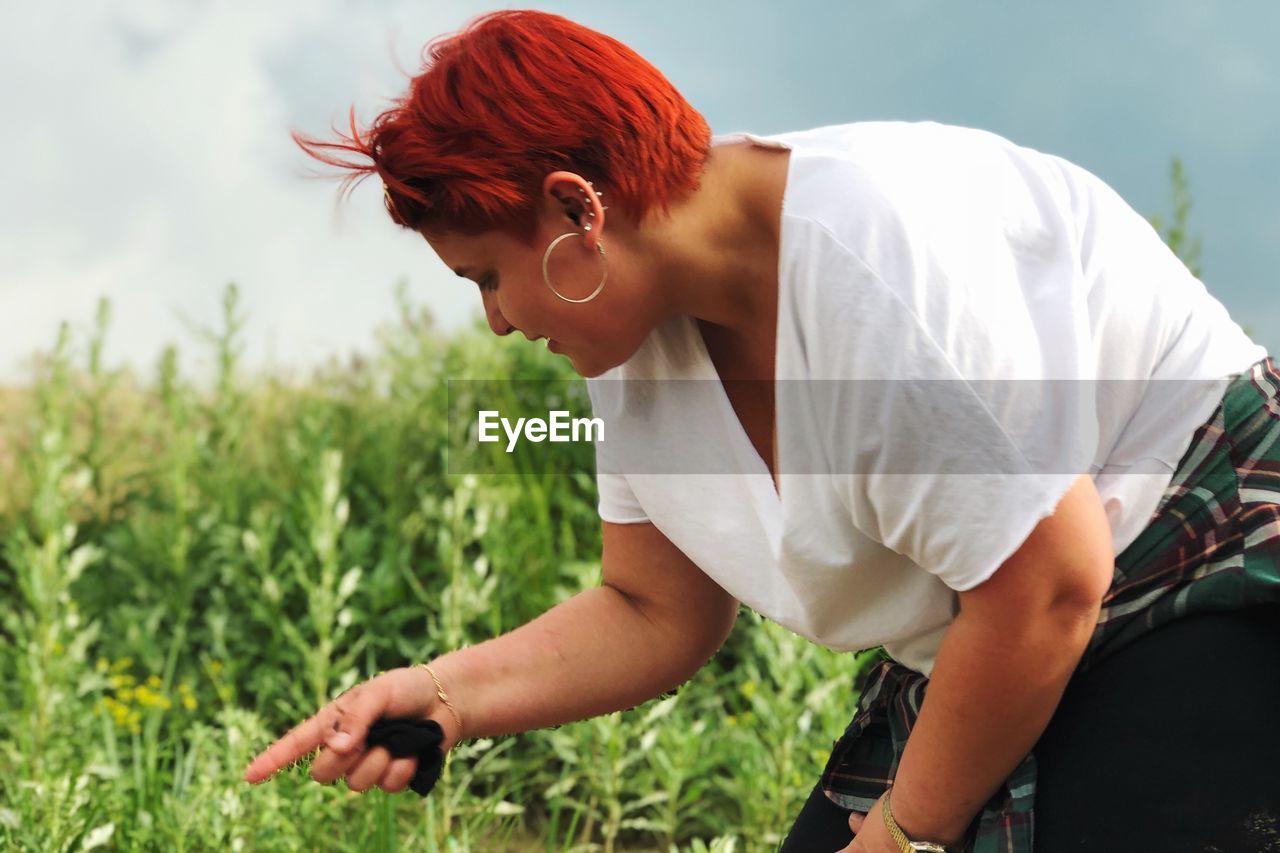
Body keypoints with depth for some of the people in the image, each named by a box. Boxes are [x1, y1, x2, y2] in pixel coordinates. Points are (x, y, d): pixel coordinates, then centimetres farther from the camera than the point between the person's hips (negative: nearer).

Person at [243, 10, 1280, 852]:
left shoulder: (870, 251, -29)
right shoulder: (642, 337, 0)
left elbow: (1048, 583, -27)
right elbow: (655, 617, 8)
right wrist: (440, 696, -7)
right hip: (972, 669, 8)